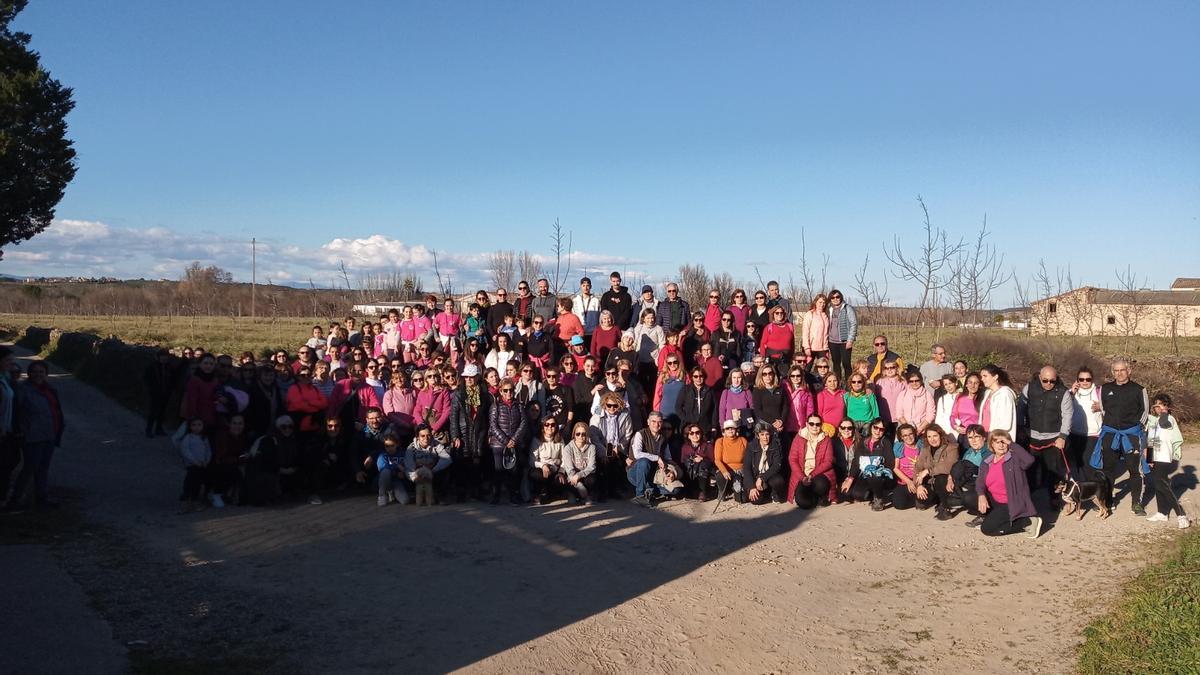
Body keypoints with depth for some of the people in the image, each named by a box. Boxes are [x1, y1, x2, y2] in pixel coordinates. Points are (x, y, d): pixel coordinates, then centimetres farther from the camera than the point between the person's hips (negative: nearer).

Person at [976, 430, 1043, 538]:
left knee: (986, 528, -20)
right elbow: (980, 482, -3)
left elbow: (1029, 460, -31)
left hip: (1010, 504, -6)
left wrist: (1011, 444, -23)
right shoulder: (986, 463, 8)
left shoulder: (1015, 459, -9)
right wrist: (982, 496, -24)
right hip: (994, 503, 6)